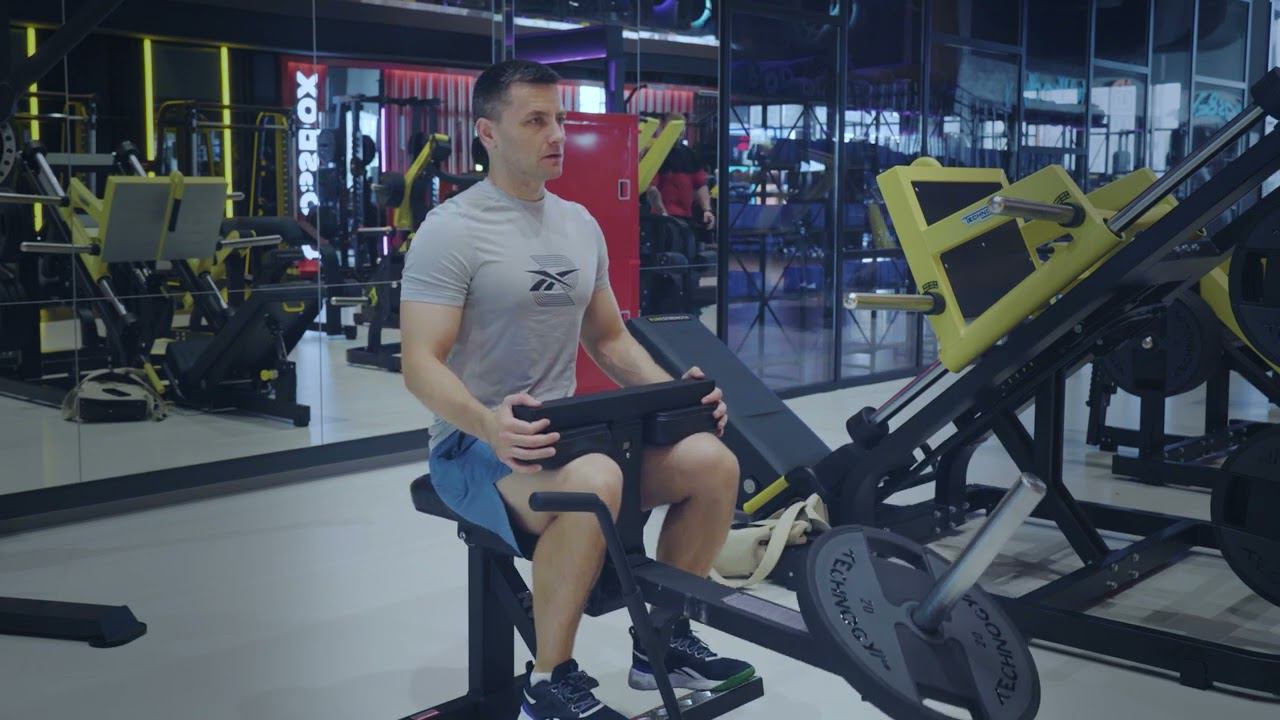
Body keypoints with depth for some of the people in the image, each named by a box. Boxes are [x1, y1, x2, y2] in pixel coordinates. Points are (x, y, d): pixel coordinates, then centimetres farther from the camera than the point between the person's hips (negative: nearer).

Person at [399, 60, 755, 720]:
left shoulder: (580, 224, 12)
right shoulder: (452, 230, -11)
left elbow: (609, 338, 18)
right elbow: (420, 364, -18)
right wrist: (487, 422, -37)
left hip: (564, 432, 7)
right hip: (476, 445, -7)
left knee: (713, 462, -11)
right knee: (593, 481, -38)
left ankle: (661, 641, 8)